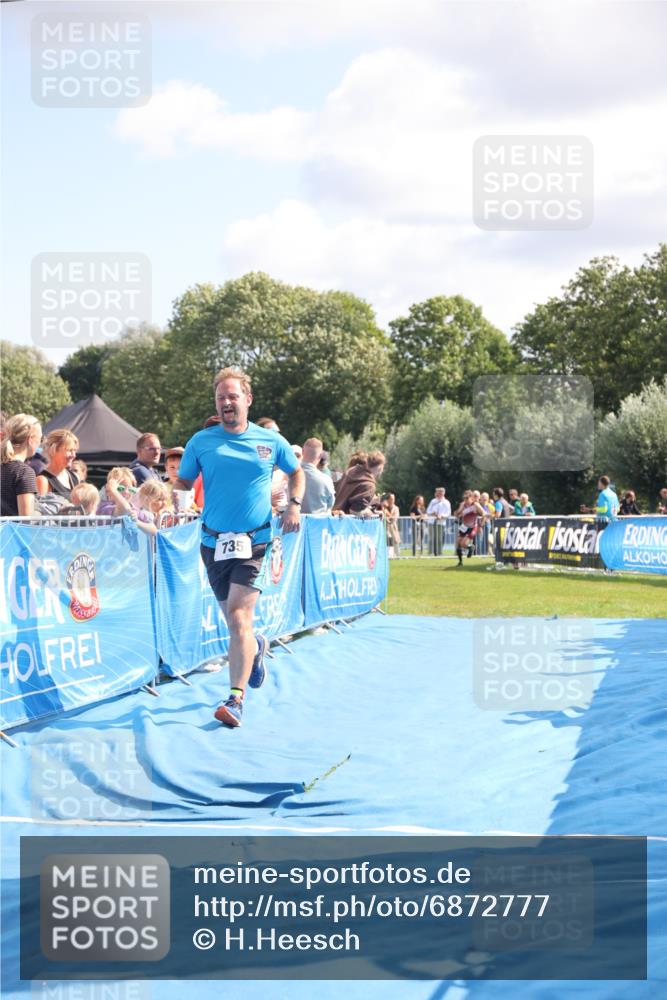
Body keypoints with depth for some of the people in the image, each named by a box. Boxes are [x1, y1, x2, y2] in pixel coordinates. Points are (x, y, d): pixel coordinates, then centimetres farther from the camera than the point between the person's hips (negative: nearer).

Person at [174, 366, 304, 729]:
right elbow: (182, 483, 8)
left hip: (255, 542, -2)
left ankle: (236, 699, -17)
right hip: (214, 542, 2)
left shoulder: (271, 441, 2)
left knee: (239, 616, -16)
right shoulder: (201, 442, 1)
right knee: (233, 619, 13)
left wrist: (294, 505, 3)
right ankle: (255, 647, 49)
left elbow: (297, 472, 19)